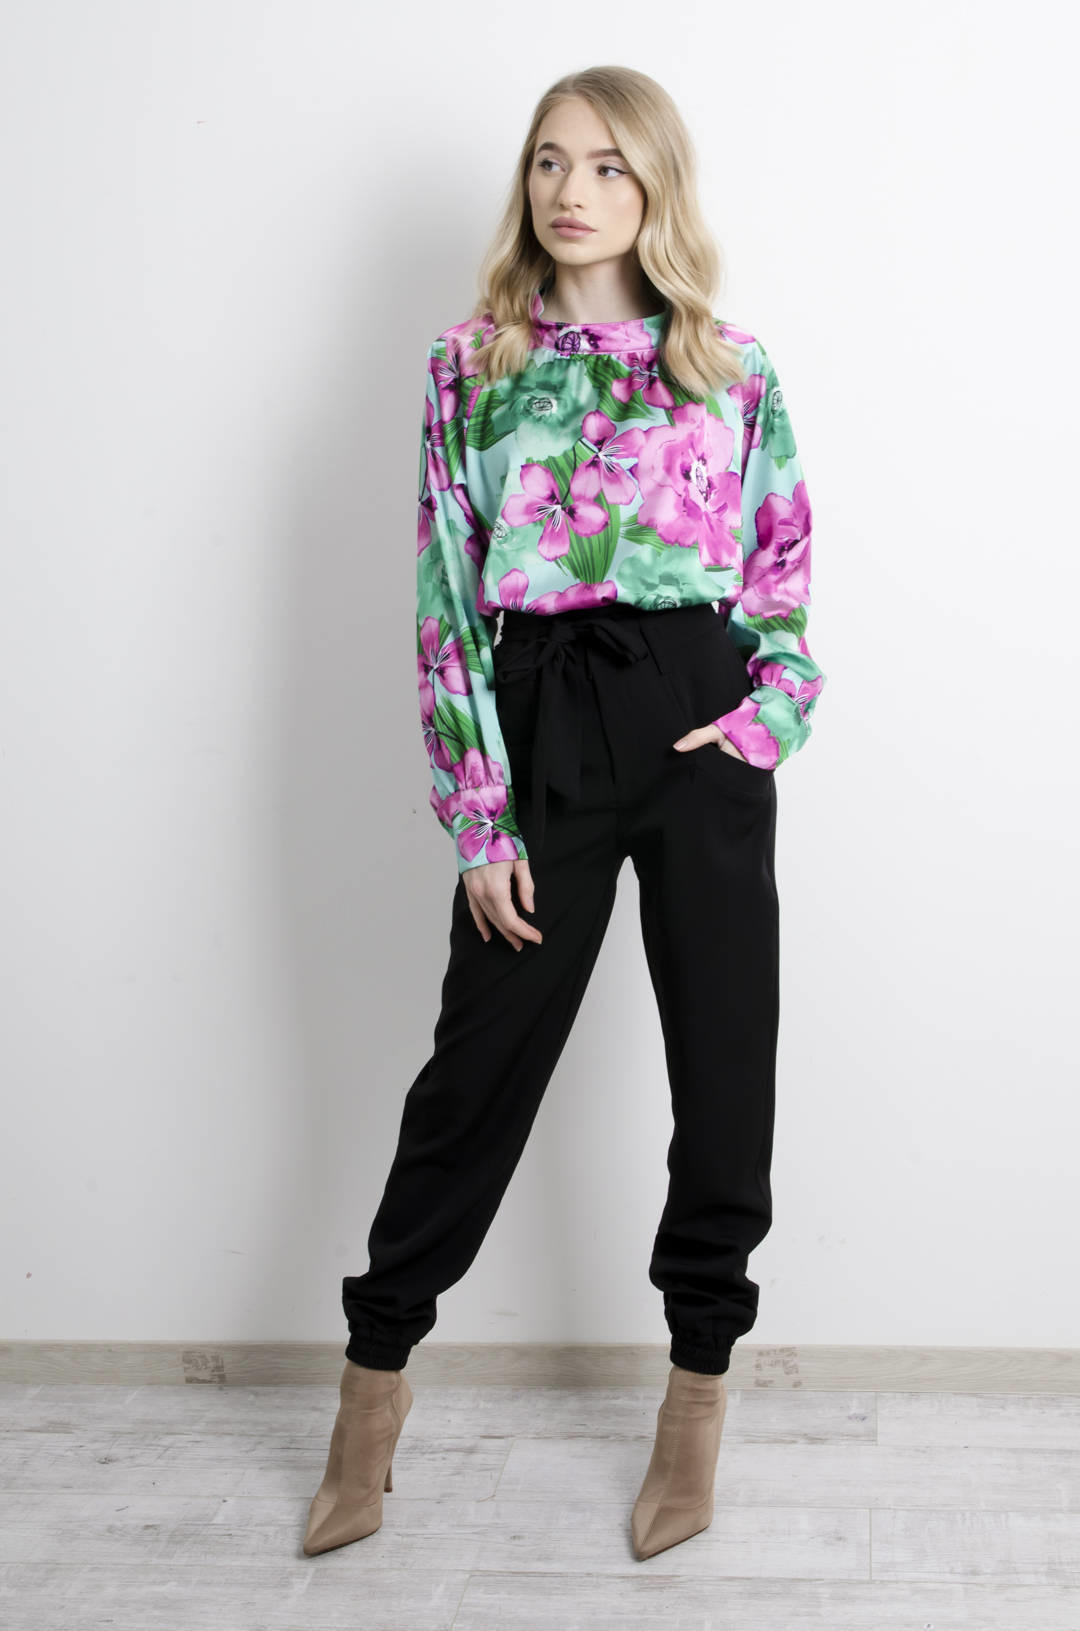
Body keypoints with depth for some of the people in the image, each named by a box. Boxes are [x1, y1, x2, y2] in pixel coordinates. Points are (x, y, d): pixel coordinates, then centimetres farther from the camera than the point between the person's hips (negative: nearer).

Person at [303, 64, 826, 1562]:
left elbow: (787, 574, 11)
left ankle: (701, 1383, 24)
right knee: (484, 1052, 5)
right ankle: (377, 1368, 23)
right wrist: (481, 821, -5)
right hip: (545, 723, -1)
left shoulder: (734, 371, 7)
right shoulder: (470, 367, 4)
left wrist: (768, 715, -7)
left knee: (725, 1053, 5)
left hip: (704, 723, 1)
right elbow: (448, 596, 0)